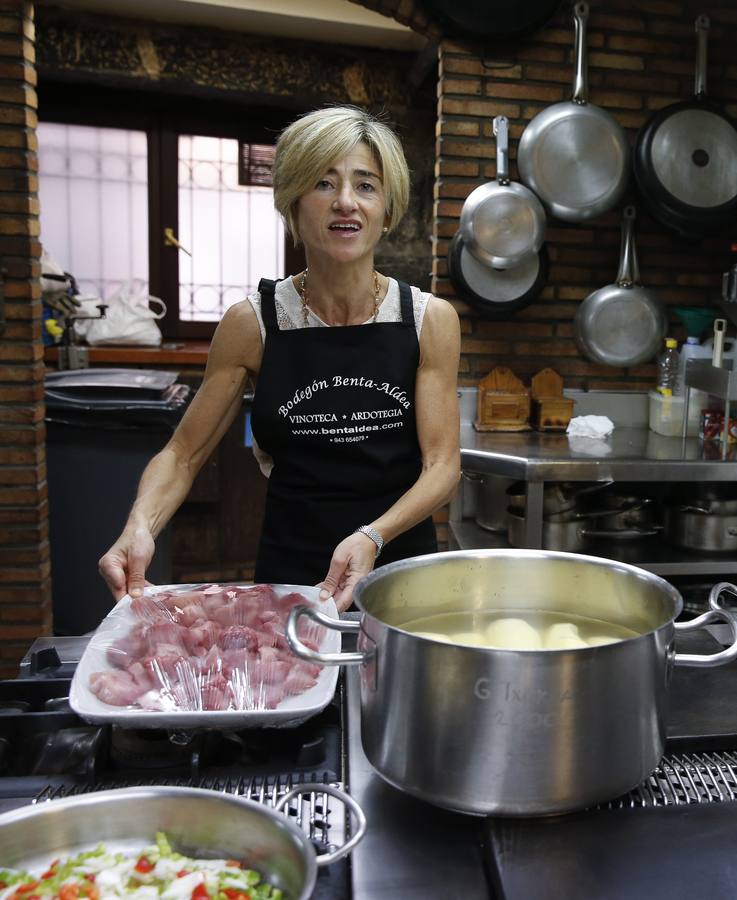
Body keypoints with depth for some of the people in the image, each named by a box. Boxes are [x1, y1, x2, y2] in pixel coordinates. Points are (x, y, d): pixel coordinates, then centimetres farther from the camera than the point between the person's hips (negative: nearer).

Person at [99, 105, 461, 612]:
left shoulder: (430, 320, -6)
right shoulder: (253, 323, -7)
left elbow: (443, 465, -8)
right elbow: (183, 455, -1)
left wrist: (373, 536, -25)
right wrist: (140, 527, -20)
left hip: (404, 572, 1)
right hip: (287, 576, 0)